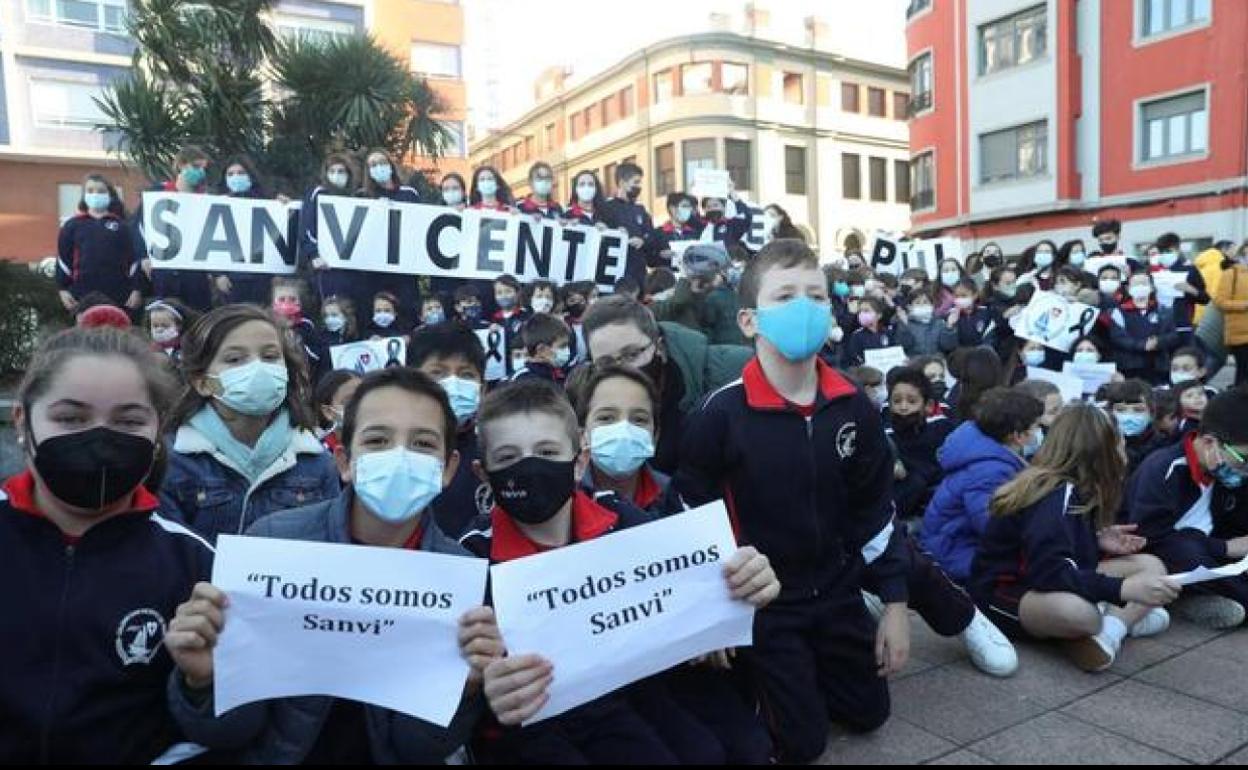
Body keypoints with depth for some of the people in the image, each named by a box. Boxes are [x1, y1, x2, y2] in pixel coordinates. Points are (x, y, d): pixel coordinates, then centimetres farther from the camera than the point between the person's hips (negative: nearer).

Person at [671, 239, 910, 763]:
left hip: (836, 590, 5)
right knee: (803, 741, 5)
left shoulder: (853, 407, -8)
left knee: (868, 712, 19)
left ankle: (800, 669, 41)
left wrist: (894, 604, 3)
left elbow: (875, 510, 2)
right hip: (759, 600, -5)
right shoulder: (721, 415, -23)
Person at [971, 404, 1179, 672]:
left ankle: (1111, 627, -14)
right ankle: (1127, 618, -11)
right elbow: (1050, 572, -33)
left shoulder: (1071, 488, 5)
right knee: (1078, 612, -41)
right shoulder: (1054, 497, -22)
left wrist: (1096, 542, 2)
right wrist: (1123, 588, -36)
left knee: (1151, 565, 4)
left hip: (1043, 581, 10)